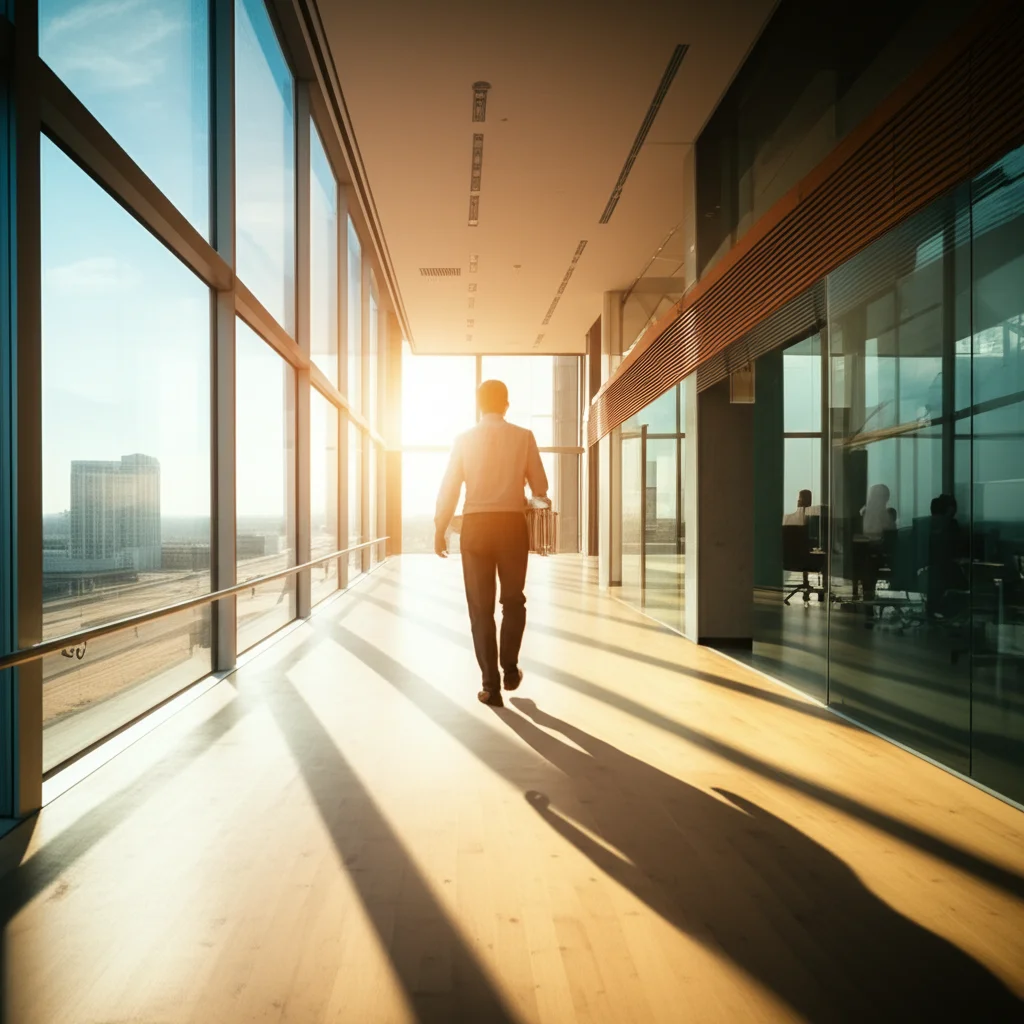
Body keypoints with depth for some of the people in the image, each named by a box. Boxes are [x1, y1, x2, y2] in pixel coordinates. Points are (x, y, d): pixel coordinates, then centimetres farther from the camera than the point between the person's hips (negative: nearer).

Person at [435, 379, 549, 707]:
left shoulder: (464, 439, 2)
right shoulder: (524, 437, 1)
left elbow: (449, 488, 0)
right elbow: (540, 487, 3)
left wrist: (439, 530, 8)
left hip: (476, 524, 0)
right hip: (512, 523, 0)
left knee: (480, 606, 7)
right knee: (513, 600, 20)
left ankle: (491, 685, 10)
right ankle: (509, 669, 23)